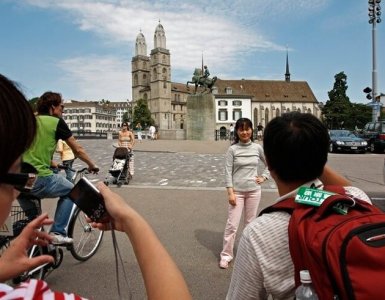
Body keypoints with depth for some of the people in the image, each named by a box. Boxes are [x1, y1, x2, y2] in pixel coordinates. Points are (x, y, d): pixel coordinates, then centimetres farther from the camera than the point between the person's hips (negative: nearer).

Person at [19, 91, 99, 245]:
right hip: (39, 180, -6)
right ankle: (57, 233, 13)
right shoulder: (57, 122, 0)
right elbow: (78, 150, 6)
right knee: (70, 191, 20)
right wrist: (92, 165, 22)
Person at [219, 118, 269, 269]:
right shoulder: (232, 149, -6)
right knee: (232, 224, 0)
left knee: (250, 222, 14)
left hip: (254, 190, 3)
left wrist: (263, 177, 3)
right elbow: (228, 171, -8)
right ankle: (226, 255, 13)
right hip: (237, 191, -2)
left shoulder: (257, 148, 1)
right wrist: (230, 192, -13)